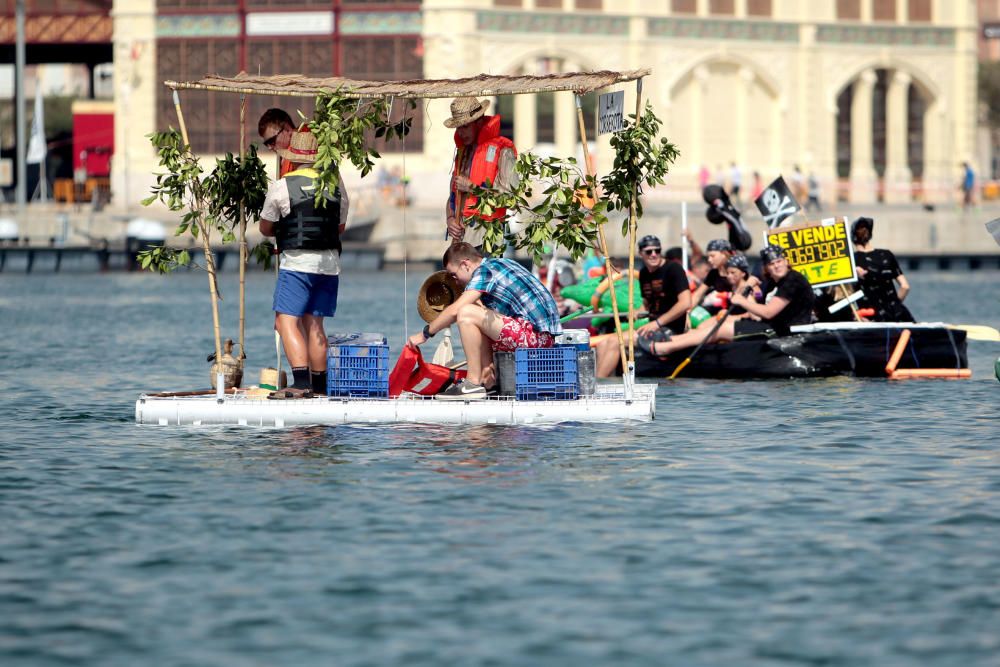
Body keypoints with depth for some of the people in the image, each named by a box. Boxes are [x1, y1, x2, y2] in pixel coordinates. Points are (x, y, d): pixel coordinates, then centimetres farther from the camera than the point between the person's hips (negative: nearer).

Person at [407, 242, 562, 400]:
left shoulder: (484, 271, -8)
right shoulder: (500, 263, 21)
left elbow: (454, 311, -14)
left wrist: (425, 334, -1)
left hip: (536, 335, -10)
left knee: (466, 313, -16)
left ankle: (474, 384, -12)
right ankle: (488, 380, 15)